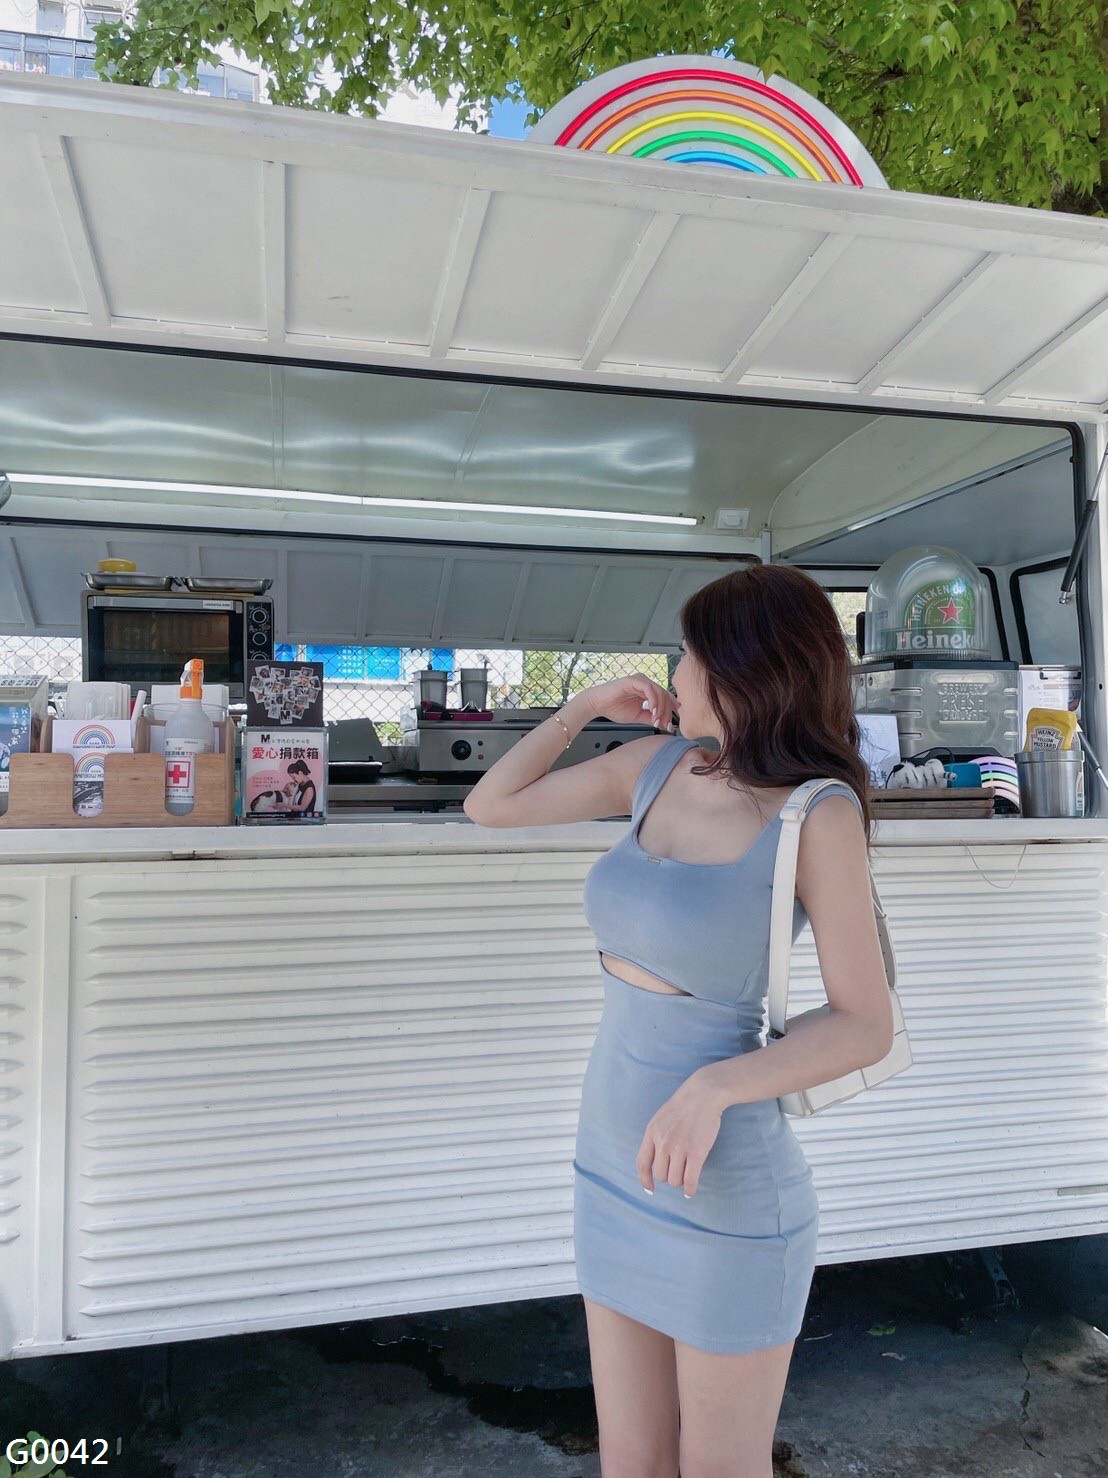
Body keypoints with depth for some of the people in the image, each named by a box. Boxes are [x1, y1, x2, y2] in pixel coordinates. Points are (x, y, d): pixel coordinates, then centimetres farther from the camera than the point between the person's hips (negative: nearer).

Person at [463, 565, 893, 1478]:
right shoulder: (660, 764, 1)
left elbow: (867, 1026, -15)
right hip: (617, 1170, 6)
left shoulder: (819, 811, -15)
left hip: (726, 1196, -5)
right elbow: (490, 808, 9)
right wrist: (584, 706, 3)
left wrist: (712, 1087, -27)